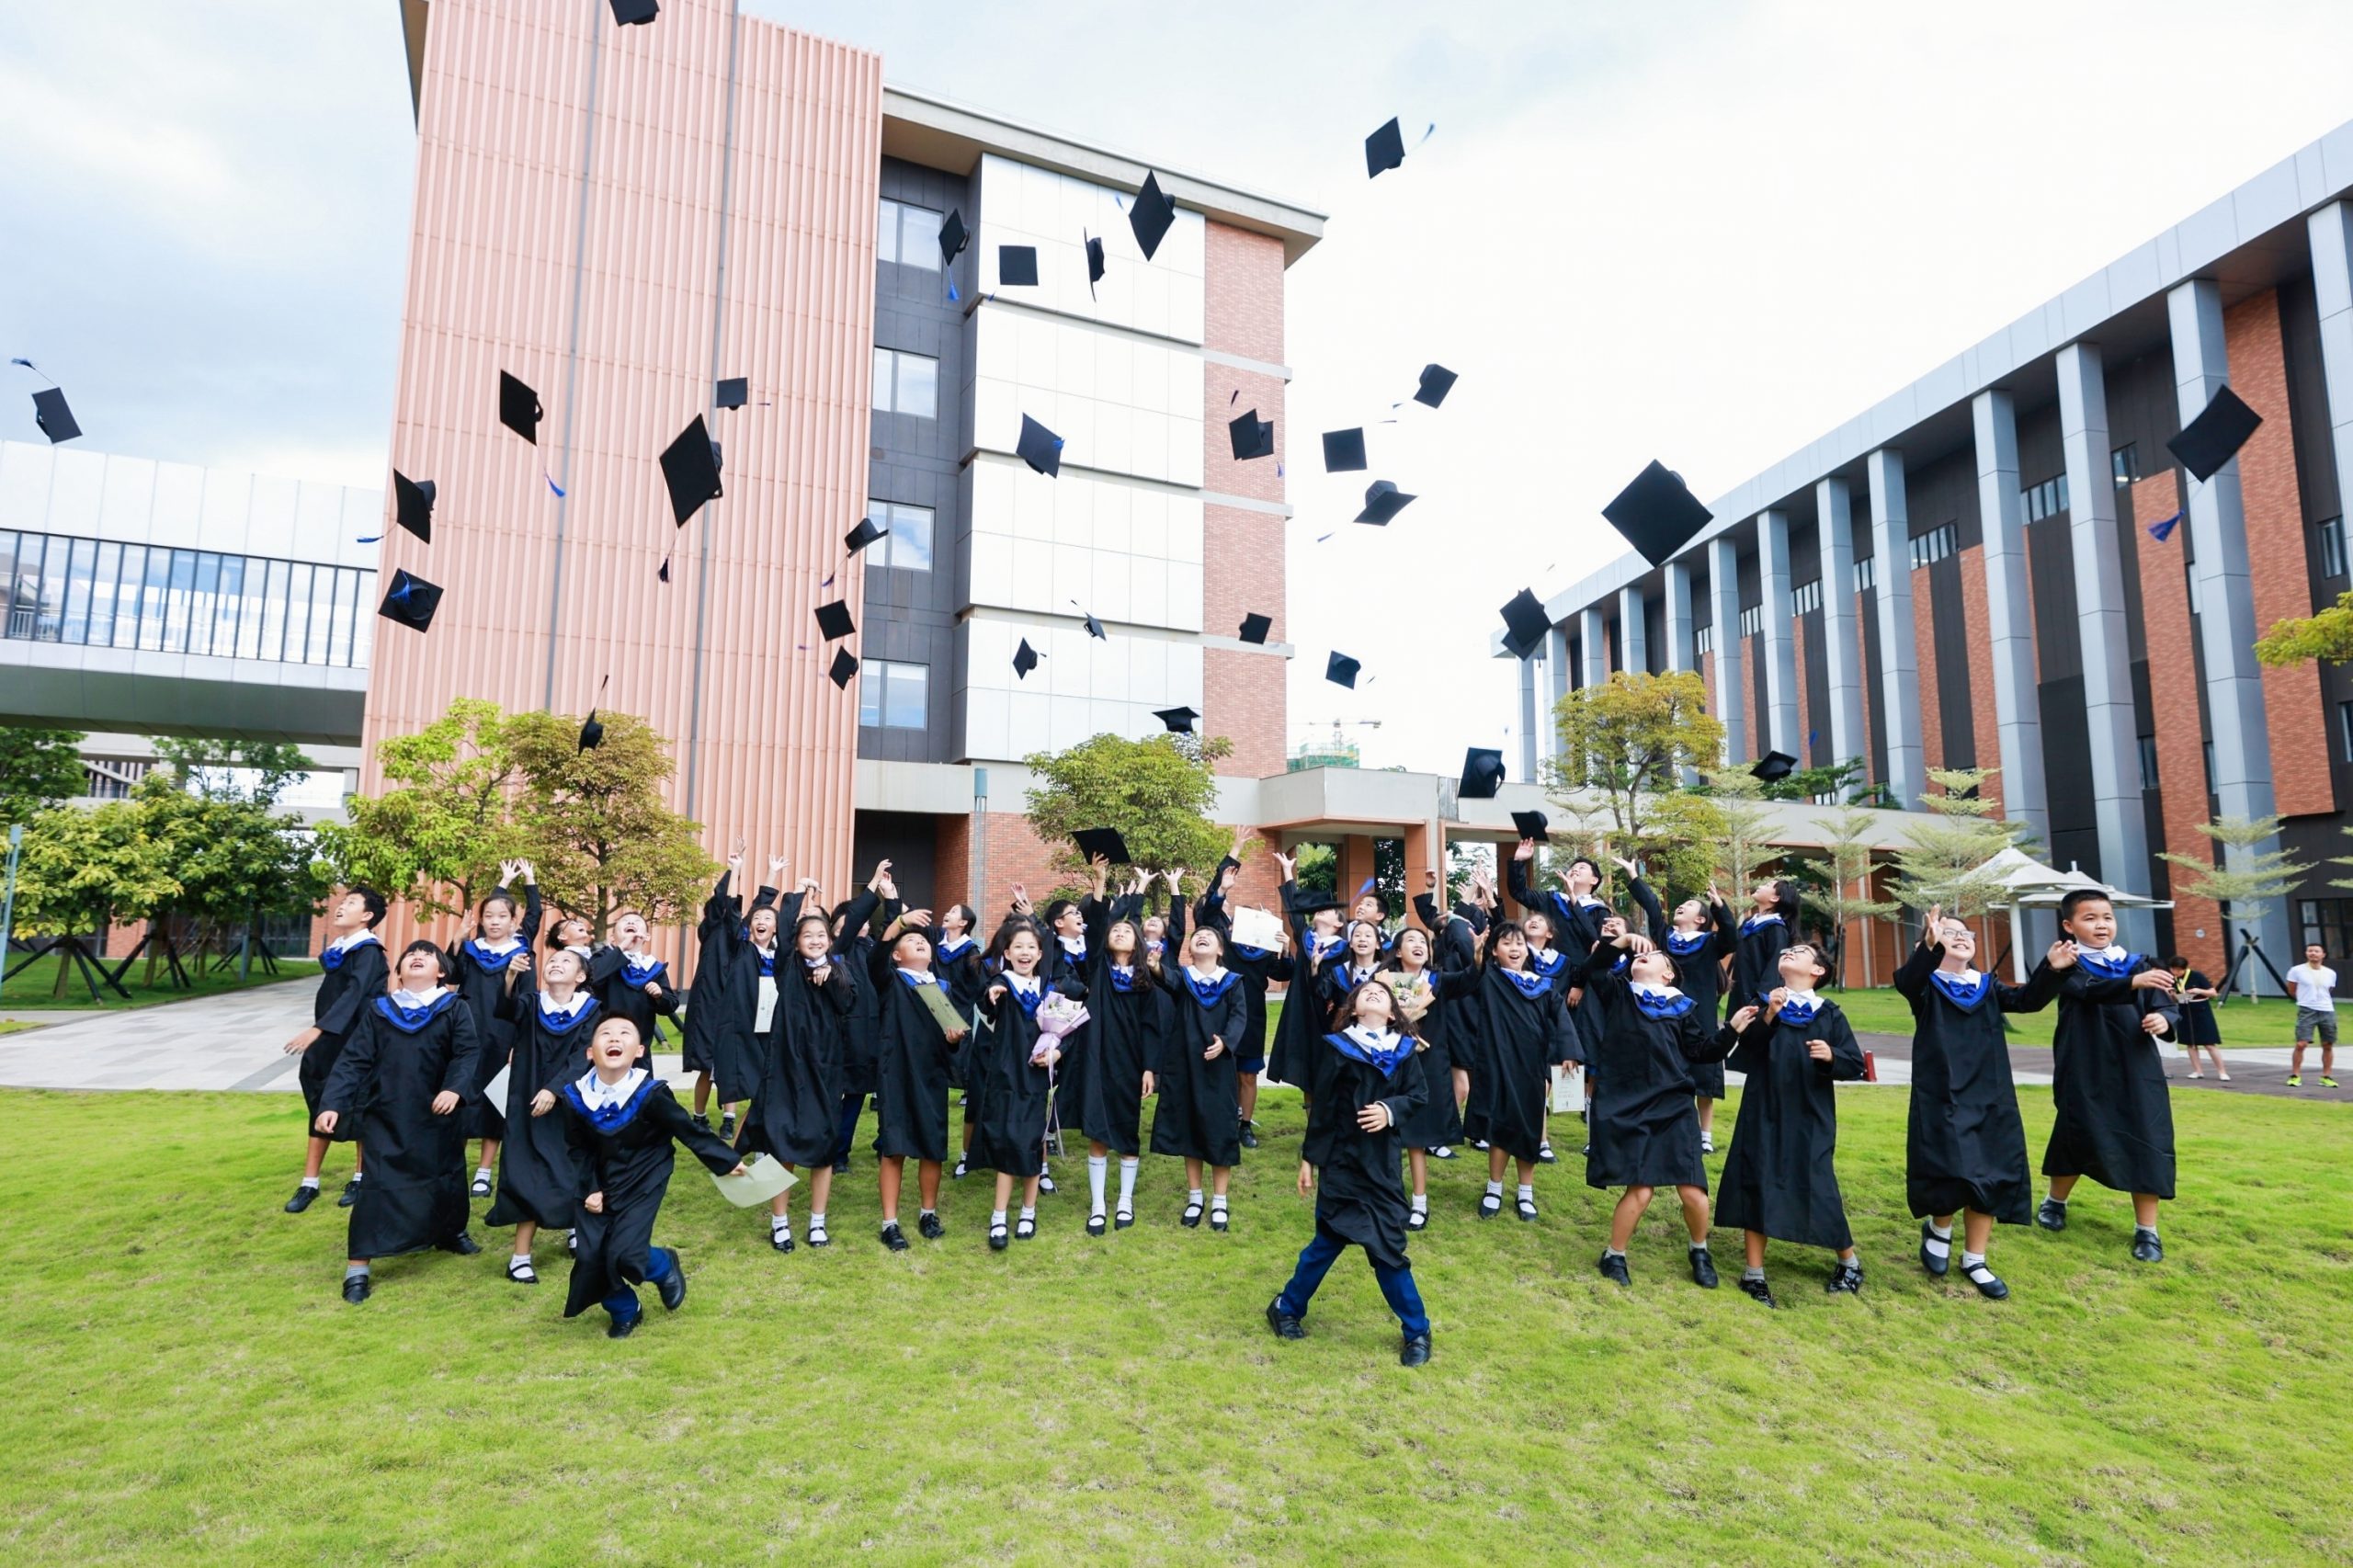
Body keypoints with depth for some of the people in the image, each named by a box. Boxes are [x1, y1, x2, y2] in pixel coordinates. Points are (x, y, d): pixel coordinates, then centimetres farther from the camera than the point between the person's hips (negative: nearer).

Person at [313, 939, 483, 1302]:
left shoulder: (455, 1010, 0)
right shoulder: (378, 1010, 4)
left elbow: (467, 1053, -12)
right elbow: (352, 1061, 0)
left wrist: (455, 1087, -30)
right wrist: (332, 1103, -12)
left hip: (438, 1116, 0)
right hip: (386, 1116, 0)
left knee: (446, 1179, 16)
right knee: (377, 1187, -7)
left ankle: (450, 1231, 42)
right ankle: (358, 1268, 4)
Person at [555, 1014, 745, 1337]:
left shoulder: (650, 1094, -22)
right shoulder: (575, 1097, -12)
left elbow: (690, 1131, -12)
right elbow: (580, 1150, 3)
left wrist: (726, 1161, -7)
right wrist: (591, 1189, -7)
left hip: (642, 1185, -4)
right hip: (600, 1185, 4)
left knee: (625, 1254, -16)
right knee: (589, 1257, -3)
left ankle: (665, 1267, 21)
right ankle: (624, 1311, 26)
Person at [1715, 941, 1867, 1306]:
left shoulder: (1829, 1013, 3)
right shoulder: (1763, 1003, 4)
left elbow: (1856, 1065, -1)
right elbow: (1744, 1054, -9)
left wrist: (1831, 1056, -21)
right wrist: (1767, 1017, -22)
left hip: (1810, 1117, -1)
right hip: (1764, 1112, 1)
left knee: (1817, 1188, 0)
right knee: (1757, 1185, -1)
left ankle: (1850, 1262, 27)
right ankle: (1754, 1272, 9)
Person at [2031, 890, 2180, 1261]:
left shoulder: (2137, 964, 7)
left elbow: (2165, 1007, 0)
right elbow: (2090, 991, -26)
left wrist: (2164, 1019, -24)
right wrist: (2134, 983, -44)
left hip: (2135, 1071, 3)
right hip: (2085, 1071, -3)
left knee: (2146, 1143, 0)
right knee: (2077, 1138, 6)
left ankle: (2146, 1230, 13)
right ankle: (2055, 1201, 32)